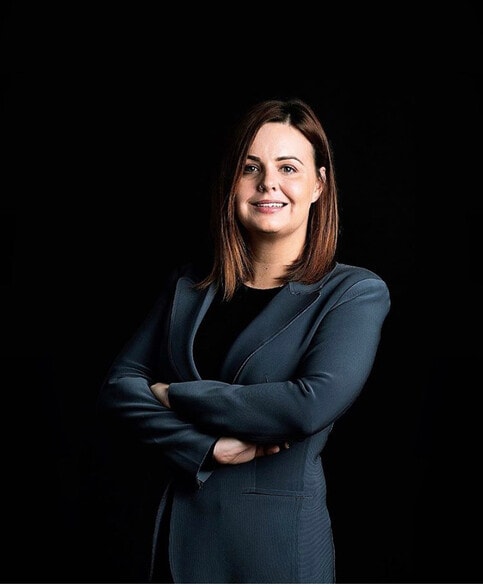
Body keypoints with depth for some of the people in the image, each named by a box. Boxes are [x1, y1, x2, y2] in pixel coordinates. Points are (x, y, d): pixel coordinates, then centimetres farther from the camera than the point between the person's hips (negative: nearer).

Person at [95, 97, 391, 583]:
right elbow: (117, 390, -4)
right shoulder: (187, 286, 4)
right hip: (177, 534, 3)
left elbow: (314, 403, -22)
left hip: (279, 540, -3)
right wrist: (211, 447, -18)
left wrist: (174, 395, -13)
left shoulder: (356, 292, -7)